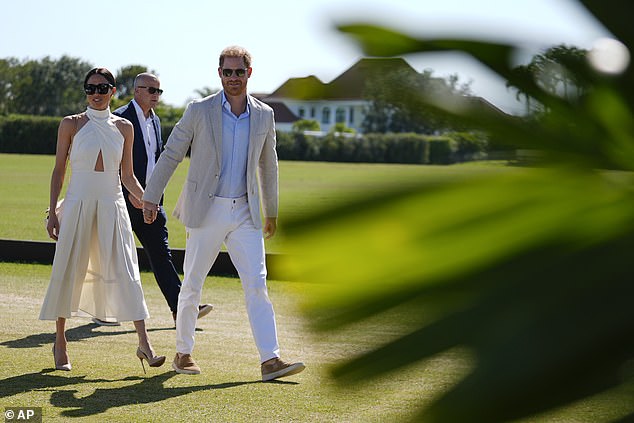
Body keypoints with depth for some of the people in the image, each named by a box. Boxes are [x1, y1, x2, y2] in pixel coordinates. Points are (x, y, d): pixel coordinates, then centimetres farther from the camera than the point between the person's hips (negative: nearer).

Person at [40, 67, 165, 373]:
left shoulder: (124, 127, 8)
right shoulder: (71, 125, 2)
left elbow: (127, 175, 11)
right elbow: (59, 170, 4)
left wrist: (146, 199, -6)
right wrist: (52, 212, -2)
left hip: (112, 207, 1)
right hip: (77, 205, -1)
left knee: (126, 272, -6)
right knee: (69, 271, 3)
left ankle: (144, 343, -9)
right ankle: (60, 341, 18)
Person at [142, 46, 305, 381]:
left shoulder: (264, 115, 6)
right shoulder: (199, 111, -4)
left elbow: (268, 165, 17)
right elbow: (171, 155, 3)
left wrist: (271, 212, 22)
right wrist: (150, 198, 1)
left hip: (245, 213, 2)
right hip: (206, 211, -2)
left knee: (257, 284, -7)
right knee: (192, 286, 6)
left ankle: (270, 360, -10)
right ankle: (183, 353, 21)